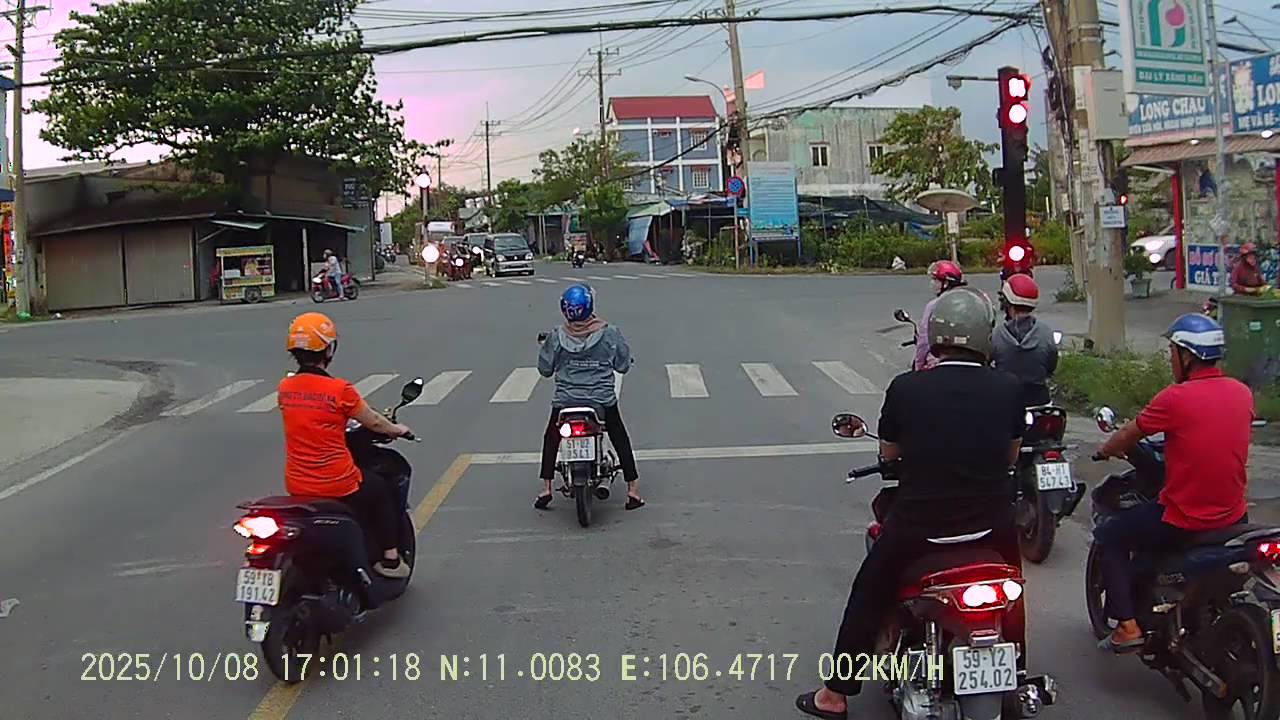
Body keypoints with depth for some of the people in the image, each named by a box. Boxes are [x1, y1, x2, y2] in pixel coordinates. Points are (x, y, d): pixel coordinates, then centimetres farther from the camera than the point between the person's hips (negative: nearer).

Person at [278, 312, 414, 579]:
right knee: (382, 490, 22)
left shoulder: (284, 389, 0)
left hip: (296, 487, 5)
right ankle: (390, 559, 23)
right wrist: (397, 429, 18)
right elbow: (374, 422, -2)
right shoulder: (339, 390, -16)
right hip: (337, 484, -5)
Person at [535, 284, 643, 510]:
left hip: (565, 402, 0)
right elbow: (623, 365, -1)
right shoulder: (609, 334, -10)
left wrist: (545, 346, 18)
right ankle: (632, 491, 18)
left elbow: (545, 369, 1)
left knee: (551, 439, 24)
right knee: (621, 441, 18)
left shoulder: (556, 337, -10)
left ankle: (546, 489, 21)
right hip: (603, 402, 0)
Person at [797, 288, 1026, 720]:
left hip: (918, 523, -2)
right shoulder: (1008, 388, -8)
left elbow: (888, 452, 1)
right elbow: (1011, 456, 6)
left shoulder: (906, 388, -14)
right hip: (993, 521, 2)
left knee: (868, 596, 18)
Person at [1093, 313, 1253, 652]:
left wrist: (1106, 450, 17)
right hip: (1234, 516, 7)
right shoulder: (1242, 393, 1)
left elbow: (1126, 438, -4)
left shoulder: (1174, 399, -17)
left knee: (1109, 537, 11)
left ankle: (1127, 626, 5)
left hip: (1183, 520, -6)